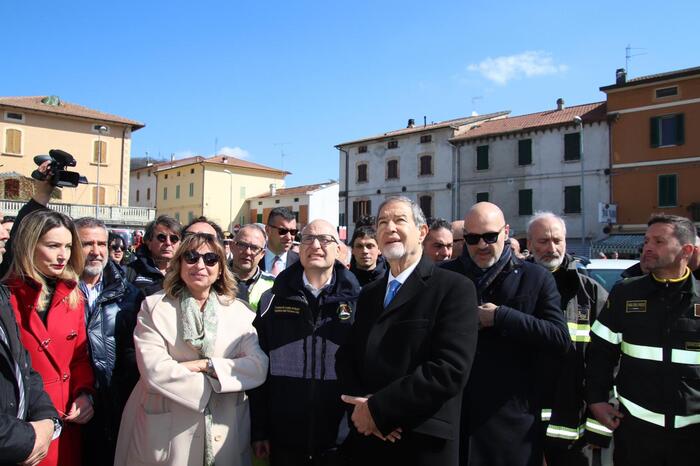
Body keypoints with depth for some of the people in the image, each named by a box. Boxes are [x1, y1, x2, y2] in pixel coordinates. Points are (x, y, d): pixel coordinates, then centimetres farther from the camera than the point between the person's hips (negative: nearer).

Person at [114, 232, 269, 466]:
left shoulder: (238, 311, 3)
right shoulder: (153, 307, -3)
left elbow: (259, 366, -8)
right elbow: (154, 370, -15)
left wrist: (207, 365, -17)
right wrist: (214, 387, -12)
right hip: (166, 436, -1)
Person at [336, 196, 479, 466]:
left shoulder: (455, 289, -9)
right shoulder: (368, 294, 12)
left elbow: (451, 368, -19)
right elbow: (346, 358, 7)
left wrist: (378, 409, -17)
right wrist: (360, 406, -12)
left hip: (423, 444, -5)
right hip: (364, 440, 5)